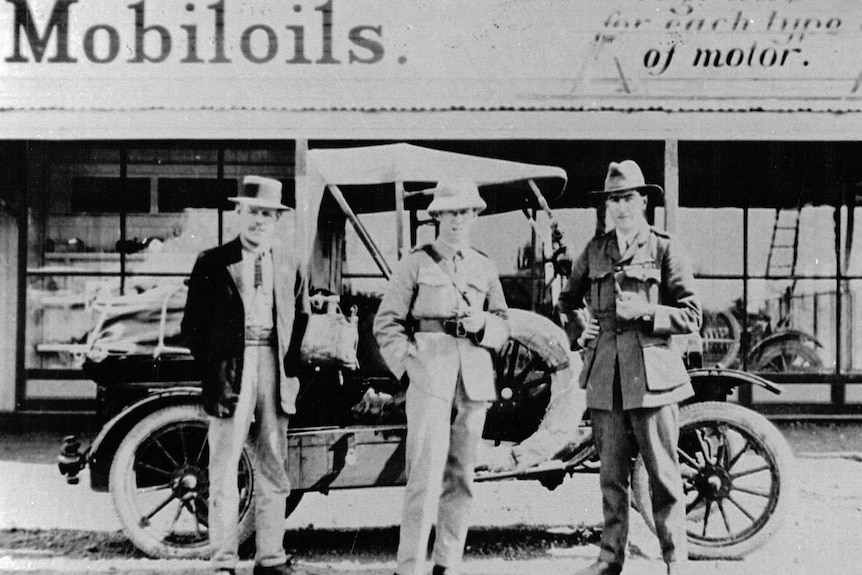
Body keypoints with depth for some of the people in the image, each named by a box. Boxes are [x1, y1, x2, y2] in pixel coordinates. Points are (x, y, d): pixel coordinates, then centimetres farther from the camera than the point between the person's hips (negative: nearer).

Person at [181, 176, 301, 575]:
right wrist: (212, 370, -3)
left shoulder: (287, 261, 11)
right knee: (224, 471, -1)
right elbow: (192, 325, 2)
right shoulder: (213, 262, 1)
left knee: (273, 471, 9)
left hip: (275, 367, 4)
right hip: (230, 368, -3)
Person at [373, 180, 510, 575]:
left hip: (475, 379, 4)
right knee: (426, 476, -10)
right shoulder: (416, 263, 3)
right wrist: (408, 362, -8)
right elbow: (387, 323, 2)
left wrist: (482, 324, -4)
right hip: (429, 378, -4)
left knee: (461, 477, 8)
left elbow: (503, 327, 17)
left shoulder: (485, 268, 15)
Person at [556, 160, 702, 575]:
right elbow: (567, 300, 27)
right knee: (611, 474, 9)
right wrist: (579, 330, 9)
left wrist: (645, 312, -13)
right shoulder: (594, 251, 12)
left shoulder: (664, 249, 2)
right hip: (605, 377, 3)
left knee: (663, 475, 1)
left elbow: (691, 316, -1)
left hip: (652, 375, -3)